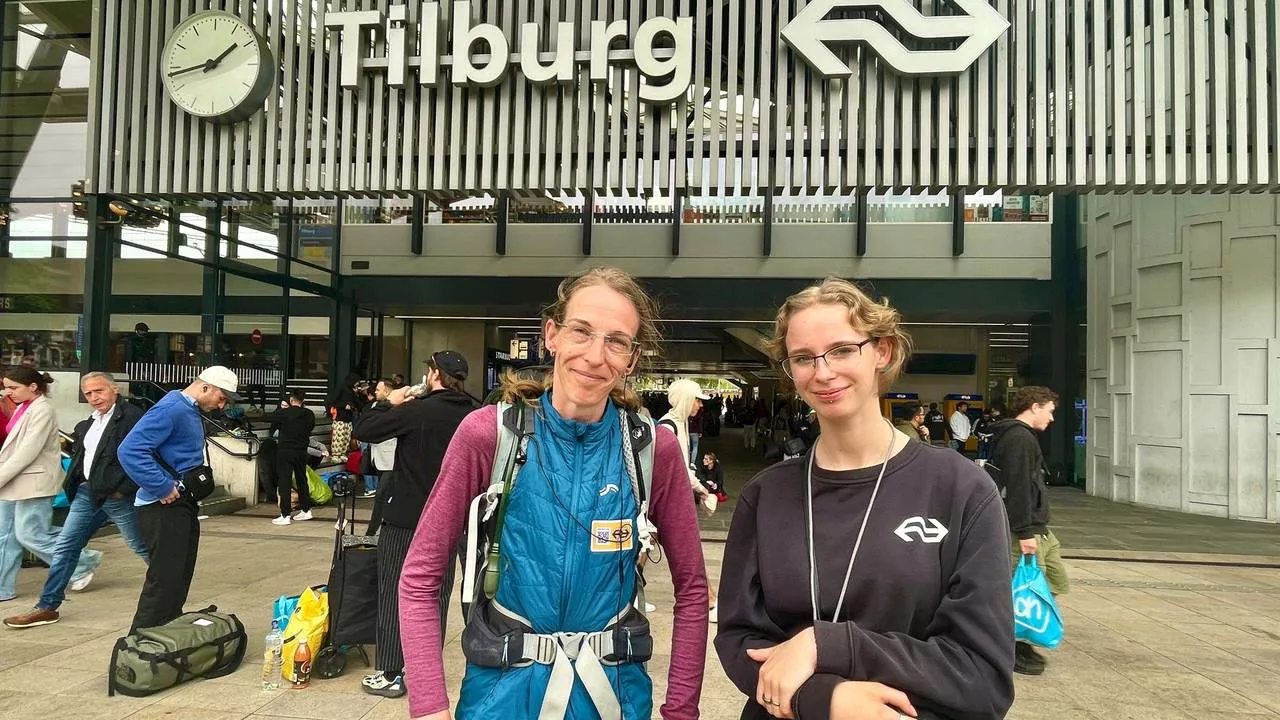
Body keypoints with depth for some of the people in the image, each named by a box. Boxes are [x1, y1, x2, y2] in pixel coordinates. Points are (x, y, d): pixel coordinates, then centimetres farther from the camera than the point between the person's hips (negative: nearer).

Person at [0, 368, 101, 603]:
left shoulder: (42, 410, -15)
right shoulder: (23, 408, 13)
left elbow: (28, 452, -20)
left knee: (29, 535, -4)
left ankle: (83, 563, 10)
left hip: (34, 483, -9)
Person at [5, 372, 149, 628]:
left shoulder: (131, 416, -14)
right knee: (65, 547, 8)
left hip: (119, 496, -8)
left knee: (142, 547, 4)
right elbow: (79, 456, 27)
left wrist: (122, 488, -19)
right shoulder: (87, 424, 15)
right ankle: (47, 607, 18)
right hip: (87, 492, 8)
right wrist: (71, 483, 13)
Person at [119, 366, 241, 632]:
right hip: (165, 508, -10)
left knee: (181, 578, 16)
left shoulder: (192, 410, 15)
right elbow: (130, 450, -26)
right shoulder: (170, 409, -17)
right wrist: (163, 488, -22)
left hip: (184, 505, 10)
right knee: (164, 580, -7)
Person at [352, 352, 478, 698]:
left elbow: (363, 429, -13)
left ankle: (391, 673, 11)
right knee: (436, 595, 14)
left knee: (395, 594, 7)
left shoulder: (417, 410, -17)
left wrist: (389, 403, 0)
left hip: (406, 518, -5)